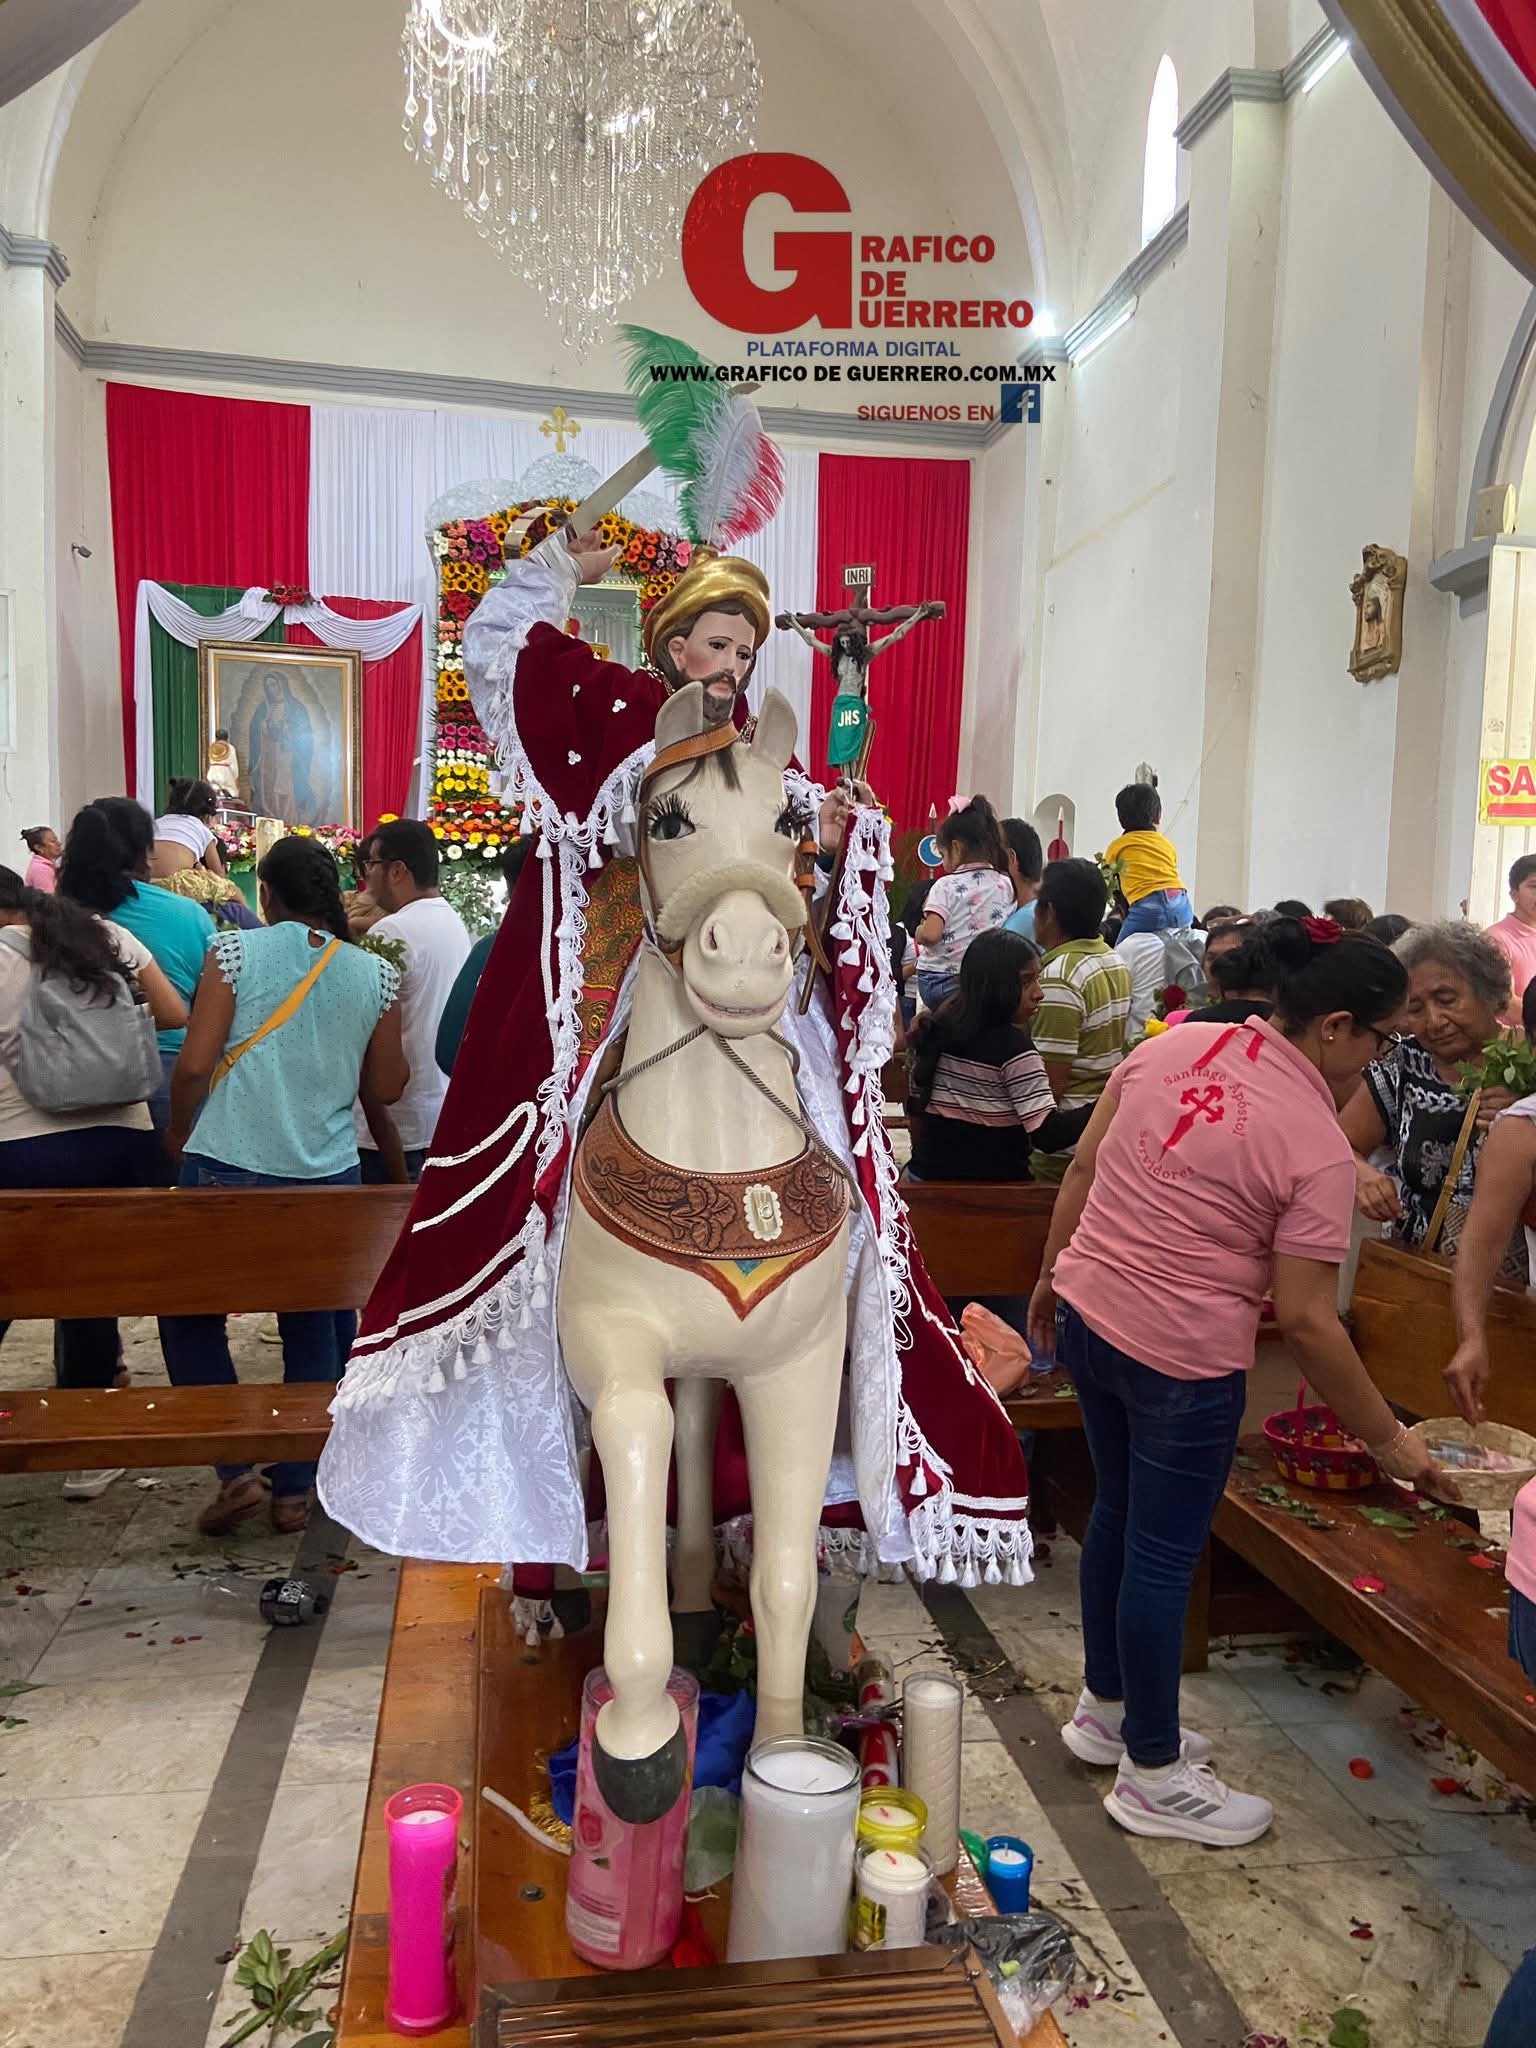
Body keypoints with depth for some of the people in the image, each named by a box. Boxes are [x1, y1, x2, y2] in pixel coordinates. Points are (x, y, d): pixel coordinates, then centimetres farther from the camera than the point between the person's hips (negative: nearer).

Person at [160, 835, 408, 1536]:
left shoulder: (234, 949, -5)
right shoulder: (373, 973, 2)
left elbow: (195, 1062, -8)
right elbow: (385, 1088, 7)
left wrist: (179, 1135, 9)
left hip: (226, 1167, -2)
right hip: (327, 1174, 2)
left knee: (190, 1314, 16)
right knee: (315, 1331, 14)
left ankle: (235, 1471, 9)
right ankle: (295, 1489, 21)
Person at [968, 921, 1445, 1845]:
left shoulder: (1176, 1044, 1)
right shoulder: (1318, 1146, -15)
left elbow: (1084, 1165, 6)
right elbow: (1306, 1320, -15)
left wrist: (1053, 1273, 18)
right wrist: (1390, 1440, -4)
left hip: (1089, 1315, 7)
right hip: (1183, 1359, -7)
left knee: (1118, 1513, 23)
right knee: (1163, 1557, 8)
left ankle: (1106, 1710, 42)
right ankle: (1154, 1777, 27)